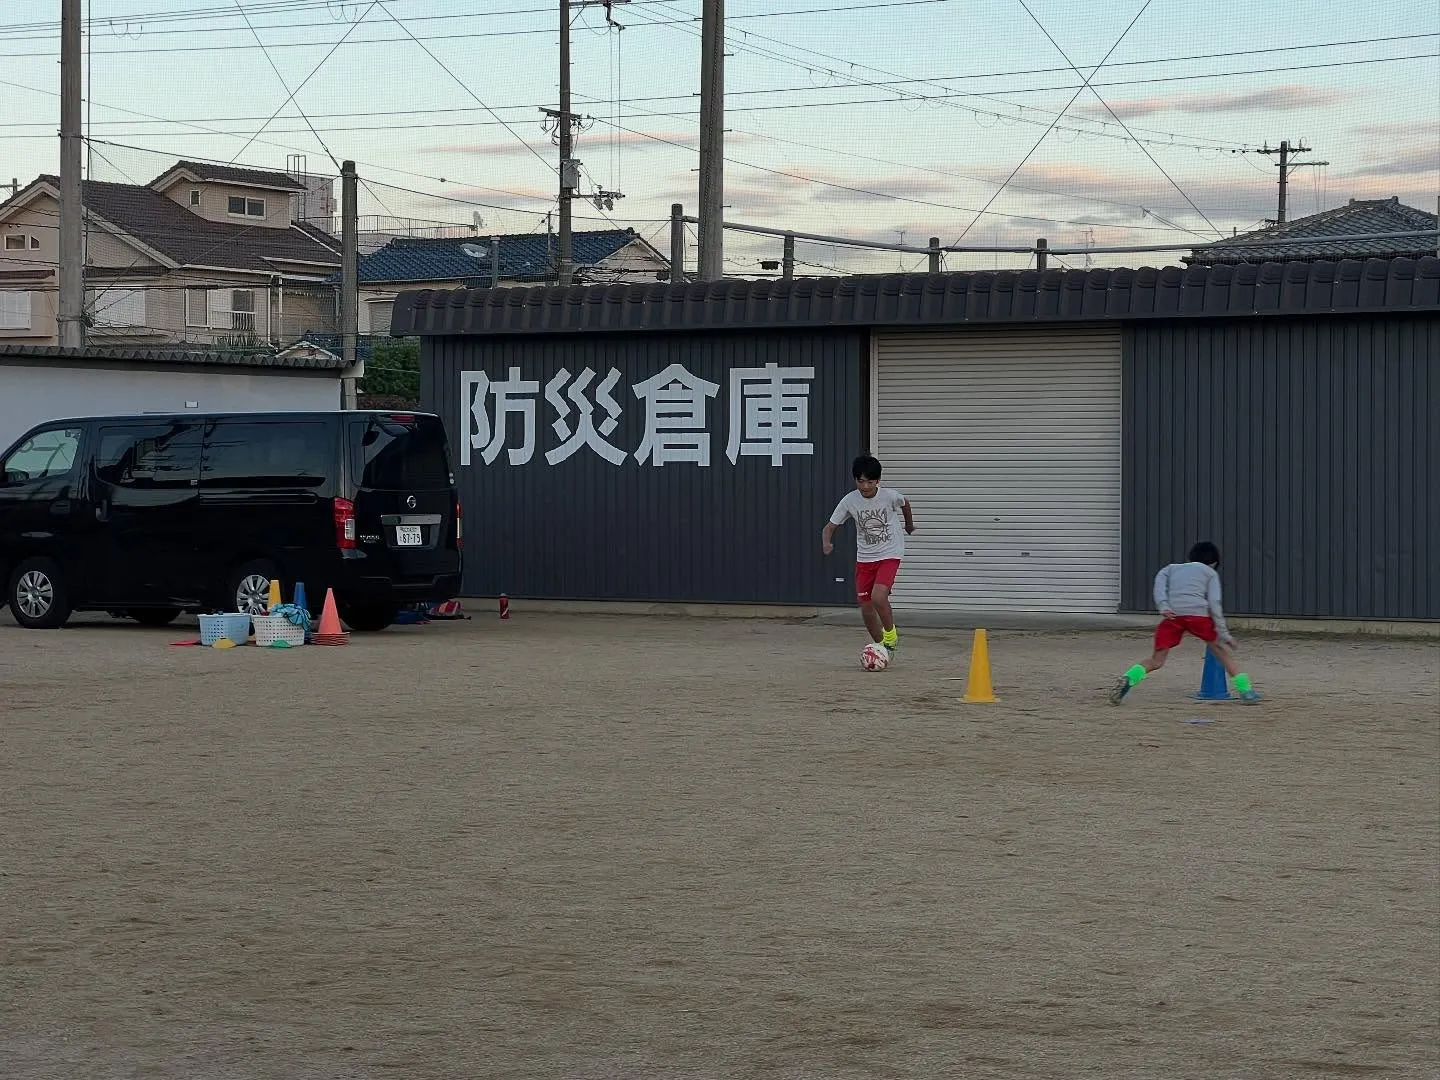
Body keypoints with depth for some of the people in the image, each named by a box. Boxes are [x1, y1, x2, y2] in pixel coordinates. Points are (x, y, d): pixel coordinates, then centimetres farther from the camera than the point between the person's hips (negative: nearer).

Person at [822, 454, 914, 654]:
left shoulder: (889, 496, -14)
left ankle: (891, 633, 1)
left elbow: (905, 503, 10)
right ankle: (882, 645, 25)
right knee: (866, 608, 4)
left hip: (890, 555, -3)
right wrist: (826, 542, -26)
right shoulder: (849, 501, -9)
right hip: (864, 558, 3)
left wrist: (909, 524, 28)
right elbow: (830, 526, -3)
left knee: (878, 597, -24)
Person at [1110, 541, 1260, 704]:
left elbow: (1160, 579, 9)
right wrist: (1224, 634, 6)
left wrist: (1163, 606, -5)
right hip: (1198, 613, -2)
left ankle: (1129, 679, -20)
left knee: (1156, 661, 6)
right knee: (1221, 649, 19)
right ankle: (1244, 689, 12)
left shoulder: (1172, 568, 32)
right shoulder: (1210, 573, 24)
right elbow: (1214, 603, 9)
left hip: (1172, 615, 2)